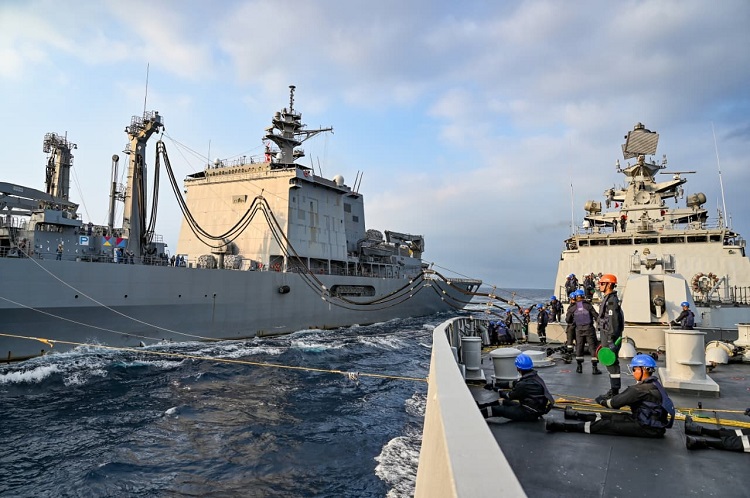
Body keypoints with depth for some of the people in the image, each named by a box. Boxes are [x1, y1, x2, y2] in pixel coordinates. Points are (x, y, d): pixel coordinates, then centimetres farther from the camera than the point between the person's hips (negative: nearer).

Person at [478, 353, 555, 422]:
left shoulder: (525, 384, -26)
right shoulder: (534, 376, 1)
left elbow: (510, 396, -10)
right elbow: (514, 384, 12)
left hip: (530, 414, -9)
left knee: (496, 410, -8)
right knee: (503, 401, 17)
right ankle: (479, 406, 24)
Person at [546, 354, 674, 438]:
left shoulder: (643, 388, -21)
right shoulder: (653, 383, 9)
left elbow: (617, 402, -16)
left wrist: (602, 401, 2)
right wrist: (606, 400, 4)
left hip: (649, 429, -9)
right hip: (655, 422, 9)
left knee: (608, 425, -11)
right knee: (614, 416, 14)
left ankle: (563, 427, -14)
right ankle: (578, 415, 28)